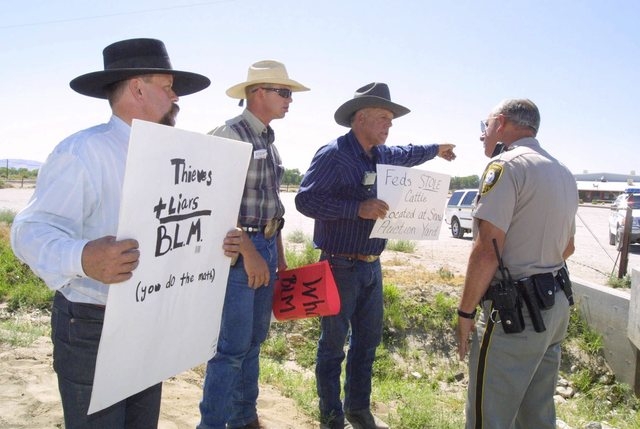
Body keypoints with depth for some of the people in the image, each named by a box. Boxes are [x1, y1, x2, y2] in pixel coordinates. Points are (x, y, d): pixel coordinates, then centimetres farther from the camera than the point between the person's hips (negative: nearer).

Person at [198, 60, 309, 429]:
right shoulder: (229, 135, -11)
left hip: (266, 247, 9)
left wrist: (279, 255, 17)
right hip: (239, 249, -8)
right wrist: (249, 253, -19)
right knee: (232, 346, -3)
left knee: (254, 340, 16)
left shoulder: (269, 141, 15)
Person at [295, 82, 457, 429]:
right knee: (333, 345, 5)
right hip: (341, 266, -8)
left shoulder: (382, 154, 10)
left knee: (368, 340, 17)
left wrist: (436, 150, 47)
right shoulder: (333, 154, -15)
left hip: (371, 266, 8)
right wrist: (358, 208, -28)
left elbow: (406, 154, 33)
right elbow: (305, 199, -23)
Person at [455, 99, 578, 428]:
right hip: (556, 306, 9)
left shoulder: (507, 165, -14)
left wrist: (465, 312, -13)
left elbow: (487, 251, -21)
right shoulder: (563, 174, 15)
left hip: (516, 312, -9)